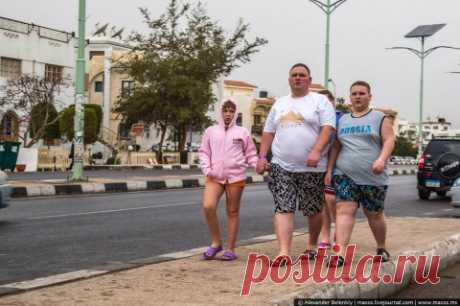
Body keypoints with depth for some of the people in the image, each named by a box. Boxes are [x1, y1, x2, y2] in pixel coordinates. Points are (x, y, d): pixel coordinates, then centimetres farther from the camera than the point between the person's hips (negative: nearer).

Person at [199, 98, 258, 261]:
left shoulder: (242, 132, 7)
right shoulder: (211, 131, 11)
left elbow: (251, 154, 8)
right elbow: (204, 152, 10)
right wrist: (206, 169, -6)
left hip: (236, 177, -1)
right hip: (215, 177, 1)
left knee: (232, 212, 4)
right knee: (208, 207, -18)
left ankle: (230, 249, 12)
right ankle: (215, 243, 0)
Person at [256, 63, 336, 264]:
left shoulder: (320, 101, 1)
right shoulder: (280, 103, 17)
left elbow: (327, 128, -11)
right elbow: (268, 132, 19)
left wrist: (316, 151, -25)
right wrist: (262, 157, 9)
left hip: (311, 167, -3)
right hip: (281, 166, 3)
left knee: (313, 210, 9)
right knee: (283, 208, -10)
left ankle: (312, 246, 30)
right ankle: (284, 253, -17)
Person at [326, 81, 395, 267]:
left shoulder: (379, 118, 4)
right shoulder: (342, 120, 15)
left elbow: (389, 140, -7)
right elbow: (335, 147, 18)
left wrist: (382, 159, -24)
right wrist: (329, 170, 9)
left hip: (373, 177, -2)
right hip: (345, 175, 2)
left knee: (374, 214, 9)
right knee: (344, 211, -13)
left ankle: (381, 248, 32)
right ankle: (340, 254, -20)